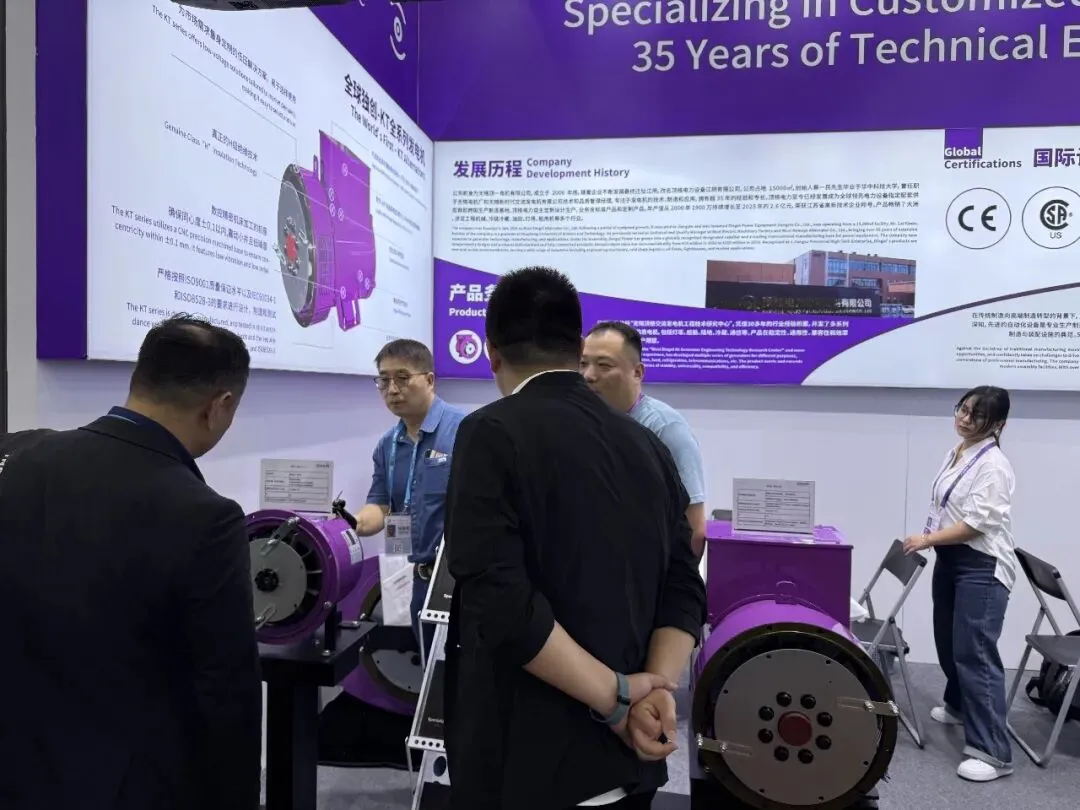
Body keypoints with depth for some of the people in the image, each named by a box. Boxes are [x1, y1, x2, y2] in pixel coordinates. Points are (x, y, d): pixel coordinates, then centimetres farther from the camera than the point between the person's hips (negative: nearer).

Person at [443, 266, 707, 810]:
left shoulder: (493, 432, -14)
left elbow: (499, 599, -22)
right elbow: (684, 589, 1)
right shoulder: (647, 445, 4)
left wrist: (617, 698, -15)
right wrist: (656, 687, -11)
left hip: (525, 764, -5)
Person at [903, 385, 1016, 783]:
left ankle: (992, 753, -8)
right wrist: (932, 541, 14)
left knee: (975, 652, -12)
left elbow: (976, 524, -22)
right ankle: (958, 705, 44)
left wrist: (927, 539, -17)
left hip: (981, 568, -9)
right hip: (950, 560, 9)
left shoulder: (993, 465, -17)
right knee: (949, 643, 21)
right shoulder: (957, 453, 9)